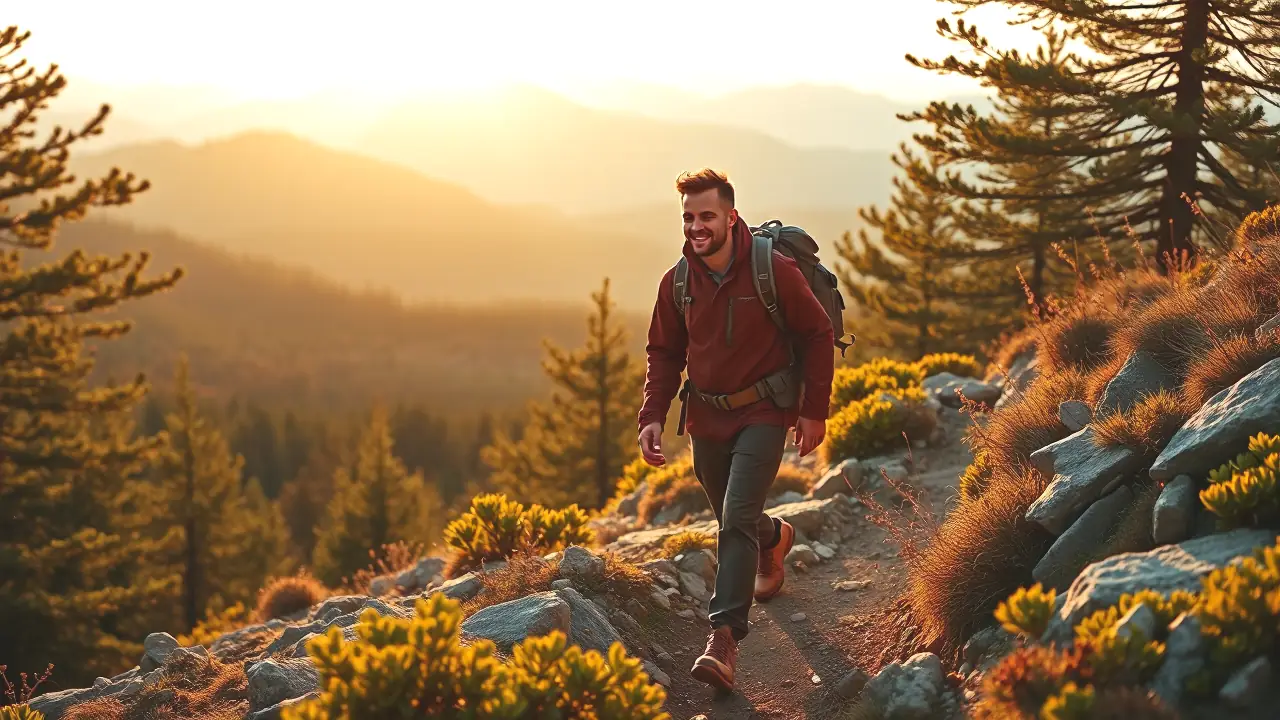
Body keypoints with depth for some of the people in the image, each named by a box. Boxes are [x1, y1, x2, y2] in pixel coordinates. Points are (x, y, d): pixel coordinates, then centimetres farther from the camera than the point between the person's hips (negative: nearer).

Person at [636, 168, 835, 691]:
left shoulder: (774, 270, -16)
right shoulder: (678, 282, -4)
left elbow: (816, 335, -5)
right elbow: (665, 352, 8)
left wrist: (814, 410, -7)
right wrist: (652, 416, -5)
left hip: (764, 414, -5)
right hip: (707, 416, 5)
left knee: (737, 520, -18)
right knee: (731, 519, 20)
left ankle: (724, 637, -19)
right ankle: (776, 537, 55)